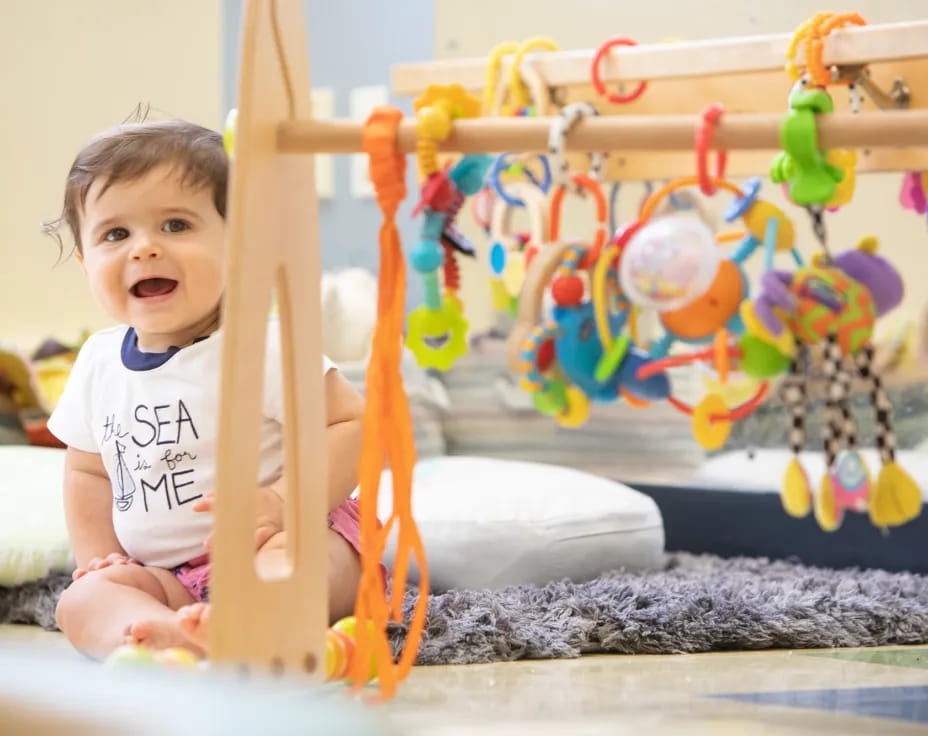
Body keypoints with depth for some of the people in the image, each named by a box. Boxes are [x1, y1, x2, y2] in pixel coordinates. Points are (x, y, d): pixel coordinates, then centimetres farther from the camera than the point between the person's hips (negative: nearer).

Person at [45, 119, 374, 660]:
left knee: (292, 556, -37)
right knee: (81, 600, -20)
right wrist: (96, 556, 5)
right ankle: (156, 634, -52)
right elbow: (88, 473, 21)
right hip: (163, 574, 5)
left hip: (294, 541, -5)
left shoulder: (261, 347, -11)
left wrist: (280, 502, -25)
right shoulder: (100, 363, 8)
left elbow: (353, 425, -14)